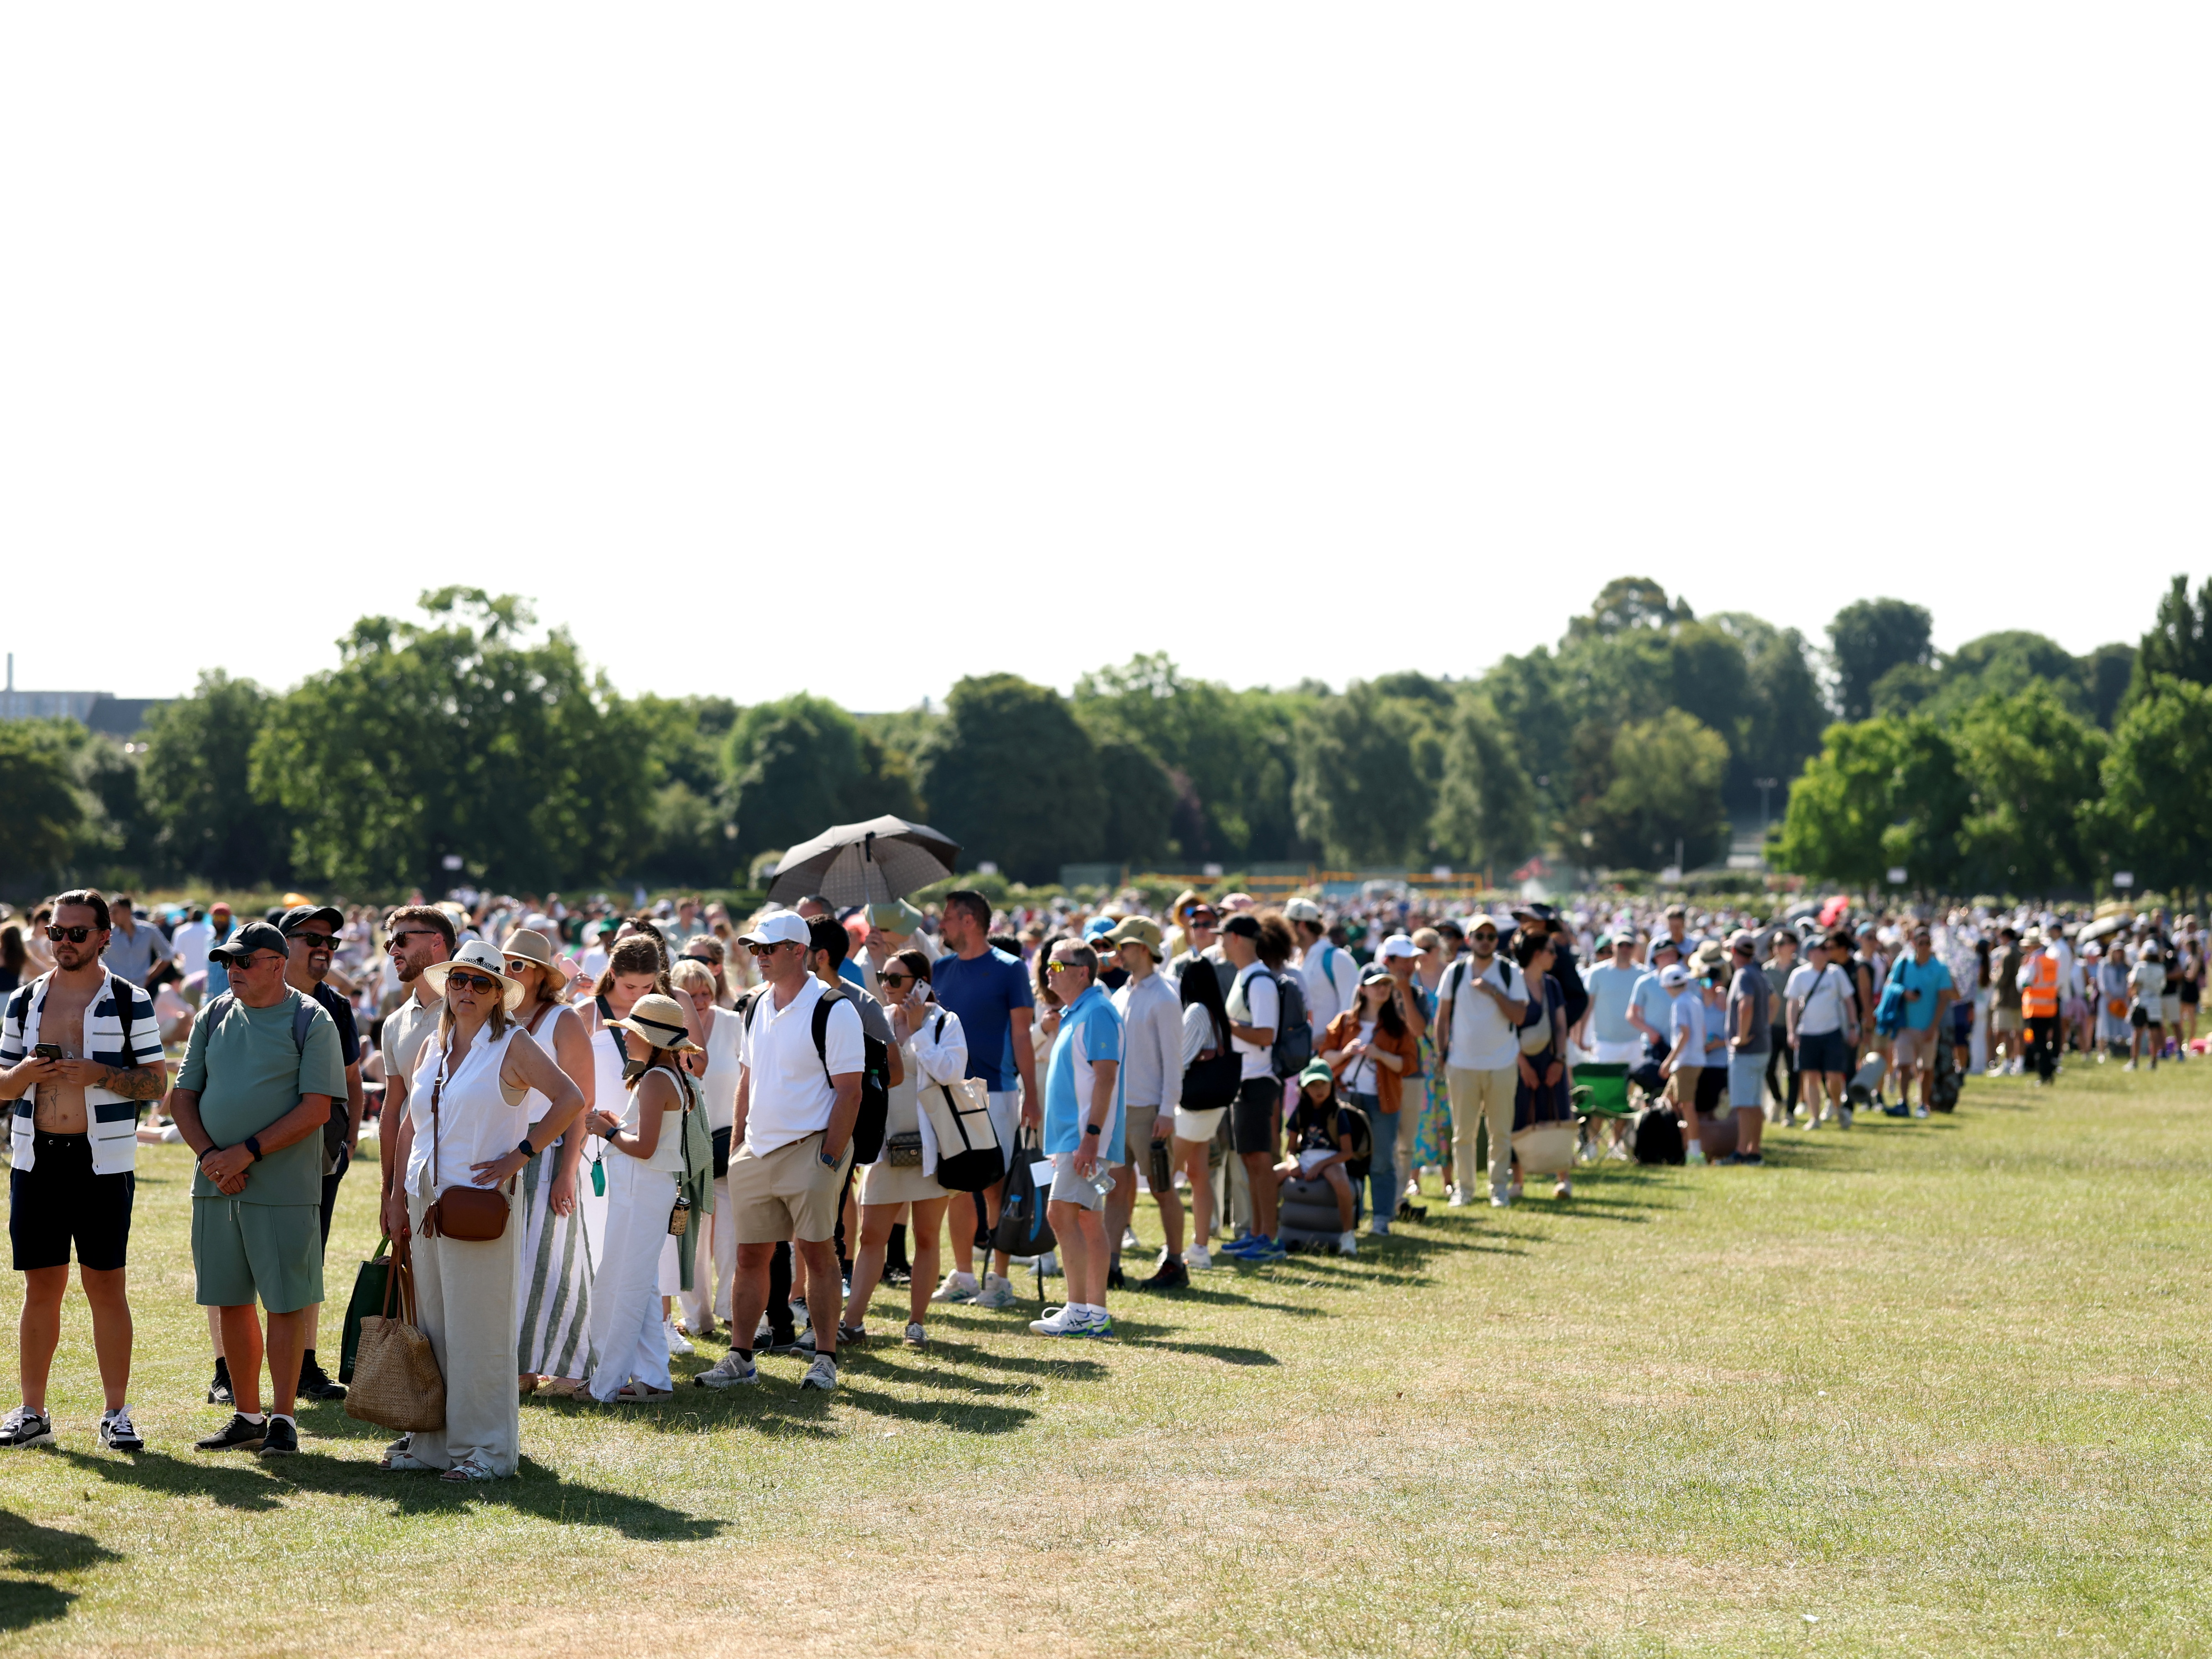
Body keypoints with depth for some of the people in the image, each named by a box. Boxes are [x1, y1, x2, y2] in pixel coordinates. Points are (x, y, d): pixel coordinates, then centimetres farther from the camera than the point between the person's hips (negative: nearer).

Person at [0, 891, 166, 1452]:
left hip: (103, 1161, -3)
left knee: (107, 1287, -2)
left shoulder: (129, 1001, 1)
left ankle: (116, 1414, 3)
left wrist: (100, 1074, -16)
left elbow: (156, 1082, -1)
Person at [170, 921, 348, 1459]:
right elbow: (182, 1097, 11)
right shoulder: (214, 1019, 12)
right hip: (216, 1186, 5)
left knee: (286, 1302, -2)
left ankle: (282, 1418, 4)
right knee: (231, 1301, 9)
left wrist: (247, 1153, -17)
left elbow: (317, 1110, -11)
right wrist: (210, 1155, -6)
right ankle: (246, 1415, 17)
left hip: (284, 1188, -5)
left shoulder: (311, 1022, -4)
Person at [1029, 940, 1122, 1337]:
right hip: (1072, 1134, 10)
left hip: (1084, 1136, -10)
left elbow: (1106, 1077, -20)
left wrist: (1091, 1135, -25)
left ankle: (1079, 1312, -15)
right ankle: (1097, 1314, 11)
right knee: (1087, 1221, 9)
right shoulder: (1073, 1014, 18)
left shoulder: (1096, 1013, -13)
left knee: (1063, 1214, -14)